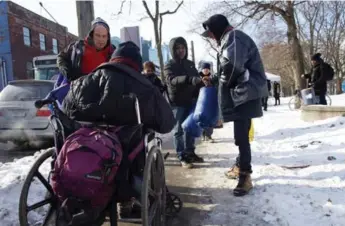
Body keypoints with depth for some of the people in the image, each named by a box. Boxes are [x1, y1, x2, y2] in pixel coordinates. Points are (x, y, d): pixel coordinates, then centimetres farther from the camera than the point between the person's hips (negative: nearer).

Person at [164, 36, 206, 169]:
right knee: (179, 130, -1)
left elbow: (197, 79, 18)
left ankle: (190, 153, 23)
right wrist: (188, 79, -37)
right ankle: (182, 157, 3)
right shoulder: (169, 65, -3)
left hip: (191, 100, 5)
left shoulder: (190, 64, 13)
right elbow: (172, 80, -22)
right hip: (177, 102, -5)